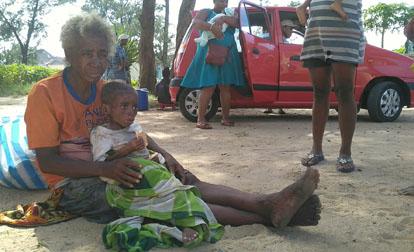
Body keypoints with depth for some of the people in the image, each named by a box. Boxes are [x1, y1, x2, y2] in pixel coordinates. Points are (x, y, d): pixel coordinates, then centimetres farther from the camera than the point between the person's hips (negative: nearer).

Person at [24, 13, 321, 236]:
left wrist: (164, 155, -9)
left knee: (184, 182, -19)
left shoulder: (105, 89, 7)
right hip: (74, 185, -6)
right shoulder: (46, 93, -12)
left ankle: (270, 204, -34)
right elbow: (47, 161, -16)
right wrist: (106, 168, -29)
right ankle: (267, 214, -41)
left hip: (110, 170, 7)